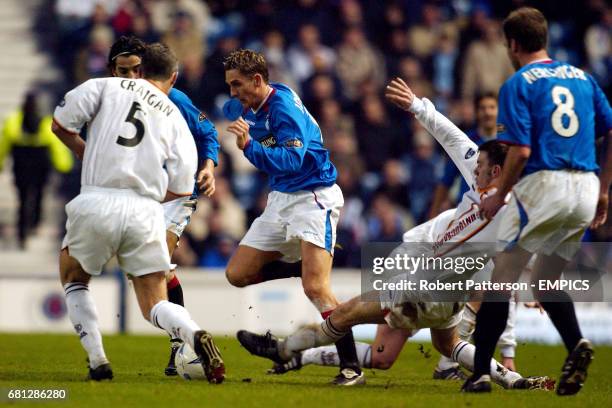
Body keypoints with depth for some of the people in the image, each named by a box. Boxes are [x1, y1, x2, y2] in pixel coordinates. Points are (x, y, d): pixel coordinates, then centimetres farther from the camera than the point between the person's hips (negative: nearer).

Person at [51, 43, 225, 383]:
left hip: (96, 204, -1)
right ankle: (196, 336, -24)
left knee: (73, 279, 25)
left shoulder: (105, 86, 11)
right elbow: (182, 189, 8)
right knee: (155, 304, 8)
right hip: (144, 212, 1)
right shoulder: (175, 119, 15)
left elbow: (60, 124, 6)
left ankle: (98, 363, 12)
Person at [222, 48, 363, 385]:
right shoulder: (242, 108, 6)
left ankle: (351, 368, -18)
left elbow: (292, 161, -32)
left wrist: (249, 146, -40)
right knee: (237, 273, 4)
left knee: (315, 288, -21)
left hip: (313, 196, -9)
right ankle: (309, 266, 17)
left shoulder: (284, 107, -20)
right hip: (280, 199, 9)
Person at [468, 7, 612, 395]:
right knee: (546, 280, 17)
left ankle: (481, 373, 0)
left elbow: (521, 150, -11)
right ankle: (577, 344, -9)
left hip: (541, 186, -6)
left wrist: (498, 197, 1)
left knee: (501, 279, 3)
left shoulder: (518, 84, -2)